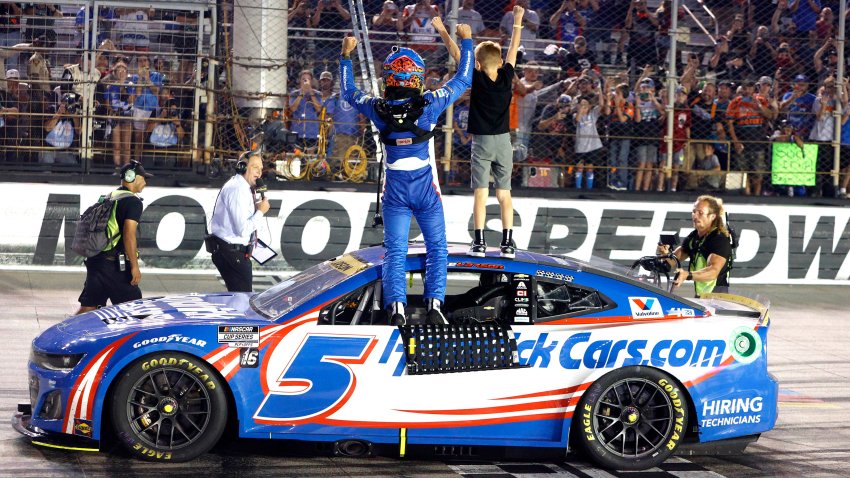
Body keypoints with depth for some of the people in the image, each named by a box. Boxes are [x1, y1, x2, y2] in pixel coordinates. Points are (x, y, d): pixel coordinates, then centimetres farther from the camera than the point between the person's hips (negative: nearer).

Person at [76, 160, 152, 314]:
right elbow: (129, 235, -18)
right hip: (115, 265, -8)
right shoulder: (132, 201, -9)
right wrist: (135, 266, -17)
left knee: (87, 307, 9)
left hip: (95, 261, 8)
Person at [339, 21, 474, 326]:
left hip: (395, 189, 1)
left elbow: (348, 91, 10)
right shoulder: (429, 106, -14)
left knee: (395, 252, 4)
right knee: (437, 248, 10)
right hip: (426, 189, -1)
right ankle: (434, 304, -3)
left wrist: (346, 55, 21)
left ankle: (396, 307, -13)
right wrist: (465, 41, 11)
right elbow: (463, 80, -1)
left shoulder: (377, 109, -10)